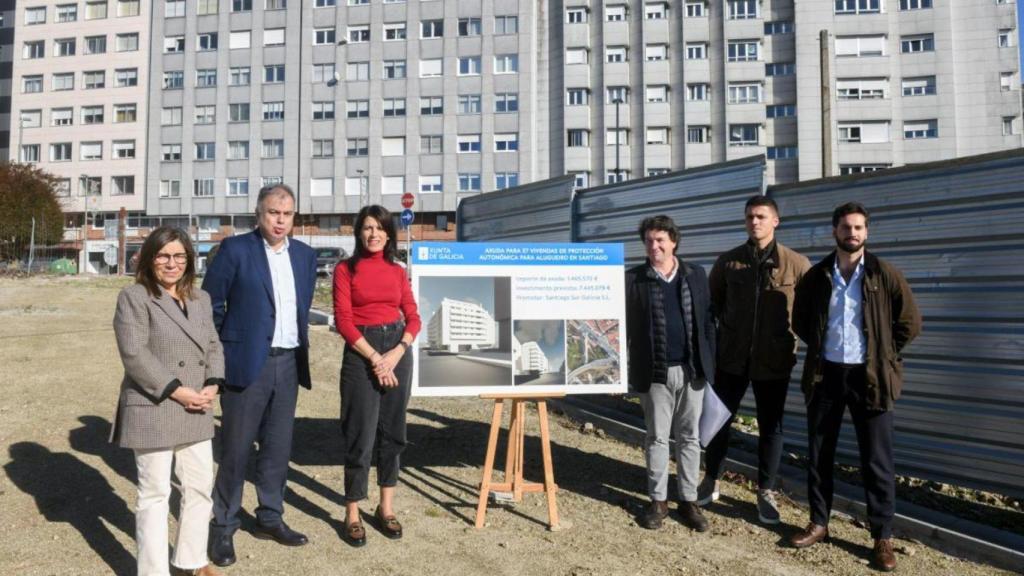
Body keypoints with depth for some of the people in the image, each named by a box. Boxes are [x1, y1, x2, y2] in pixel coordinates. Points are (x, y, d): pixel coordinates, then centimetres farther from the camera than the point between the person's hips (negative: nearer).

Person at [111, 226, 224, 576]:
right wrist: (176, 391, -17)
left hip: (195, 412, 6)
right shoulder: (134, 298, -6)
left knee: (200, 487, 14)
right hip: (153, 411, -6)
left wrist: (213, 385, -5)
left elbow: (213, 346, 12)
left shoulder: (201, 299, 13)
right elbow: (134, 354, -15)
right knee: (155, 494, 3)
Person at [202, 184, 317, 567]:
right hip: (247, 362, -5)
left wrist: (300, 346, 13)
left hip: (289, 364, 5)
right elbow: (210, 305, -4)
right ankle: (223, 527, 19)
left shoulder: (305, 255, 9)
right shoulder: (234, 249, -6)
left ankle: (270, 519, 28)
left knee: (278, 448, 13)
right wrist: (217, 358, -2)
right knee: (235, 449, 5)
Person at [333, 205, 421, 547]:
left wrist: (397, 353, -10)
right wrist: (375, 357, -15)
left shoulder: (397, 271, 9)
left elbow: (413, 318, 6)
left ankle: (386, 507, 23)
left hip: (398, 351, 4)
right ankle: (352, 514, 11)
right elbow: (343, 320, -8)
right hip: (361, 353, -4)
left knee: (392, 431, 10)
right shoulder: (346, 269, -1)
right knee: (361, 436, -2)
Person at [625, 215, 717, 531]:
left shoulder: (696, 275, 6)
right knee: (657, 438, 8)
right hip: (655, 372, -2)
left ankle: (688, 501, 21)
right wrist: (623, 369, -5)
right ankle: (658, 501, 20)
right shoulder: (633, 279, -1)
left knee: (689, 437, 10)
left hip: (692, 370, 2)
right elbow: (624, 325, -1)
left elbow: (707, 320, 7)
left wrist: (710, 363, 2)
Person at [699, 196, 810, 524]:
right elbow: (712, 298, 14)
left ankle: (766, 493, 23)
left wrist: (794, 333, 1)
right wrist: (728, 324, 8)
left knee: (771, 427, 8)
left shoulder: (796, 264, -5)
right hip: (732, 357, 2)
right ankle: (711, 482, 28)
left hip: (774, 360, -1)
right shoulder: (728, 261, 0)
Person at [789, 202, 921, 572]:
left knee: (877, 461, 3)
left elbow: (910, 323, 2)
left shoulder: (885, 275, -4)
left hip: (868, 377, -2)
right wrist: (823, 349, 9)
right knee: (819, 454, 10)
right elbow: (800, 322, 15)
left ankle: (882, 537, 15)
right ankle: (819, 523, 24)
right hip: (825, 375, 3)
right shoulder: (816, 277, 3)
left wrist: (882, 356, 3)